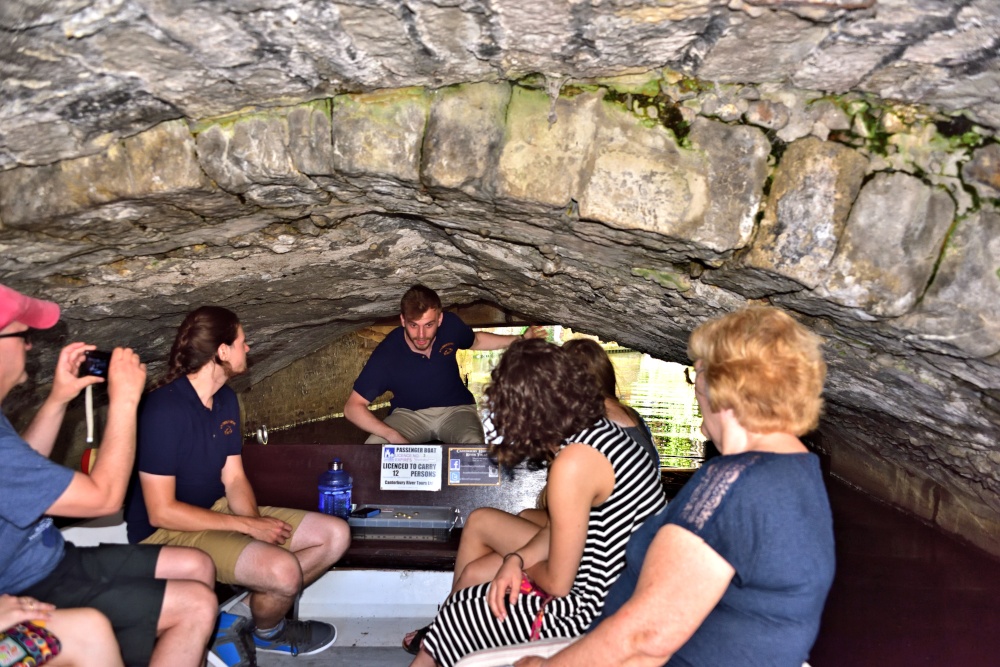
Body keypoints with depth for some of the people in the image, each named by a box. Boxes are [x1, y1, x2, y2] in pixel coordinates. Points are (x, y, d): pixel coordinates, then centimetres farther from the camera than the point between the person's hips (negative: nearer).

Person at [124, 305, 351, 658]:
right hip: (169, 531, -8)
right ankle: (268, 632, 4)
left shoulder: (226, 398, 4)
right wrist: (248, 525, -23)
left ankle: (251, 609, 8)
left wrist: (256, 522, -15)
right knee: (284, 569, -31)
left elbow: (234, 478, 5)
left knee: (336, 535, -1)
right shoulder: (164, 409, -24)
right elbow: (161, 512, -24)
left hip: (219, 511, 8)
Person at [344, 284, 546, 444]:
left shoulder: (451, 325, -17)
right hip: (410, 414, -1)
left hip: (455, 409, 1)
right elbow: (353, 406, -23)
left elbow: (474, 341, 10)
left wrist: (520, 339, 4)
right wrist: (392, 435, -36)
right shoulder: (387, 354, -26)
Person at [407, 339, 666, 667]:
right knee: (482, 520, 19)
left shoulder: (573, 462, -27)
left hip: (597, 611, -9)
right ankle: (442, 636, 34)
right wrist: (516, 559, -7)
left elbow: (558, 583, -20)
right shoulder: (599, 430, 1)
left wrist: (525, 567, 0)